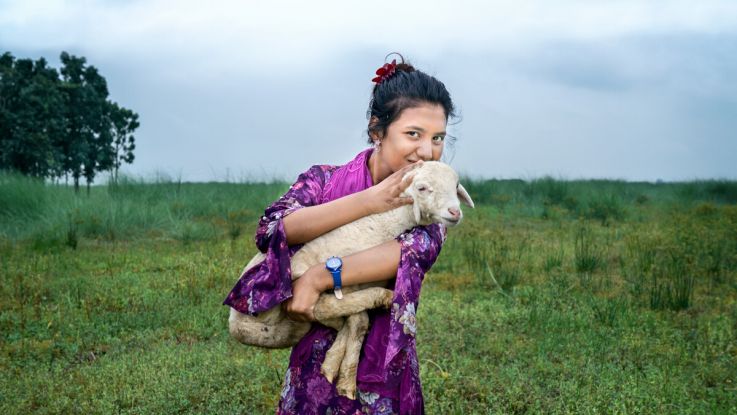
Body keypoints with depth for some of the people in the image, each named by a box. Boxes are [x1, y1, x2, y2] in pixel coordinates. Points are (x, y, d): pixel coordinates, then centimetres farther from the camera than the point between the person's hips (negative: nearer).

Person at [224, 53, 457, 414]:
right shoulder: (325, 180, -3)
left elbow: (419, 249, -23)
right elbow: (270, 229, -21)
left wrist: (318, 278, -30)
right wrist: (369, 201, -26)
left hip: (385, 374, 0)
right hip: (316, 371, 0)